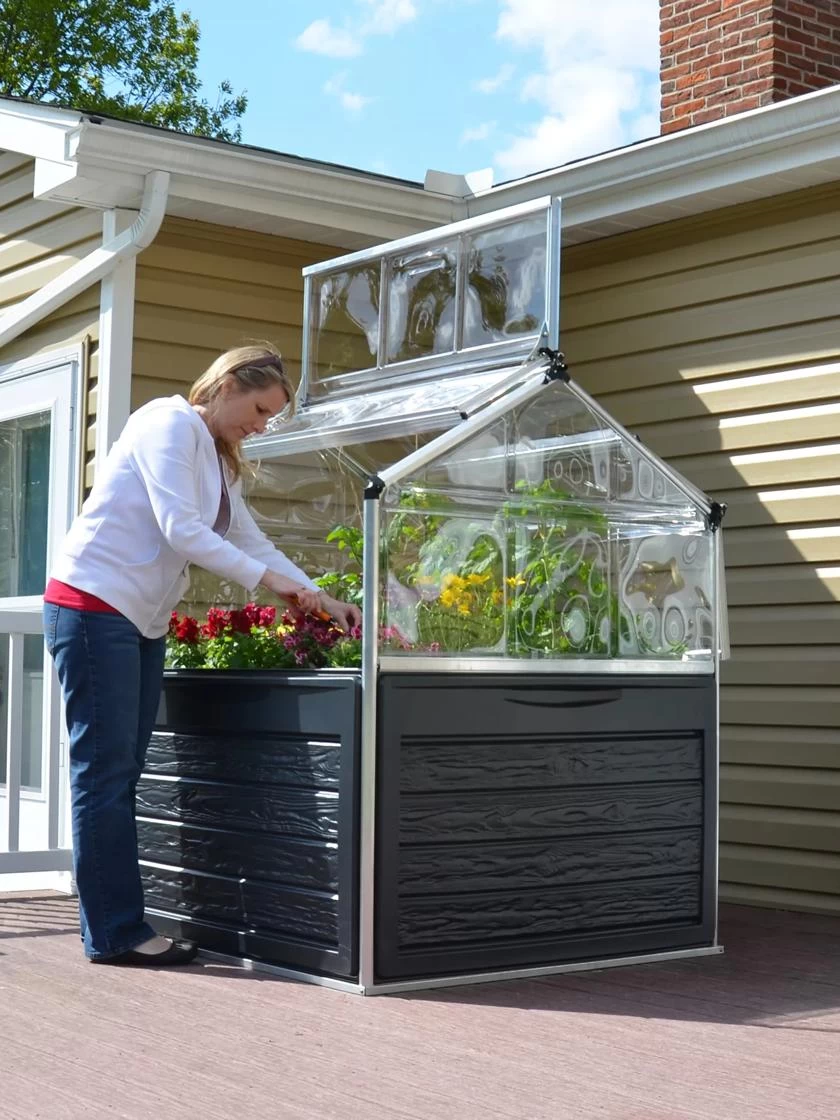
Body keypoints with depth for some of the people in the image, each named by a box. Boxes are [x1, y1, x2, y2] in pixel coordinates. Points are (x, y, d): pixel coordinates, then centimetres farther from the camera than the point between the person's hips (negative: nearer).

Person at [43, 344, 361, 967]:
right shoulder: (171, 424, -9)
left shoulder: (220, 463, 21)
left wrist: (323, 601, 11)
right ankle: (116, 934, -6)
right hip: (94, 607, -10)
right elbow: (180, 529, -19)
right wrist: (268, 579, -17)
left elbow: (255, 544, 21)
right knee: (105, 776, -8)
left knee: (121, 779, 6)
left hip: (143, 624, 10)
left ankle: (120, 931, 7)